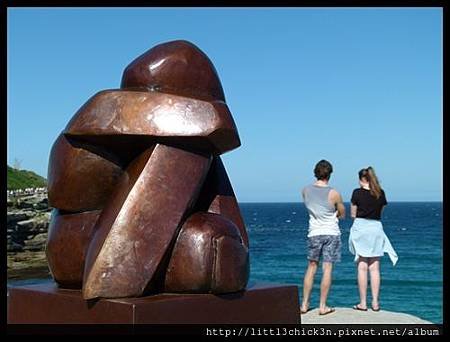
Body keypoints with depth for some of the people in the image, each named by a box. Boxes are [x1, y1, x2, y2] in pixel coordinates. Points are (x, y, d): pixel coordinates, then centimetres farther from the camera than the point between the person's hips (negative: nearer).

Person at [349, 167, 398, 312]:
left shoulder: (357, 192, -6)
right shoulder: (380, 193, 4)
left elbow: (353, 214, 0)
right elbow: (380, 211, 12)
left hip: (360, 228, -3)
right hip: (376, 228, 3)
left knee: (362, 267, 1)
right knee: (375, 268, 7)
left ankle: (363, 303, 3)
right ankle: (375, 302, 8)